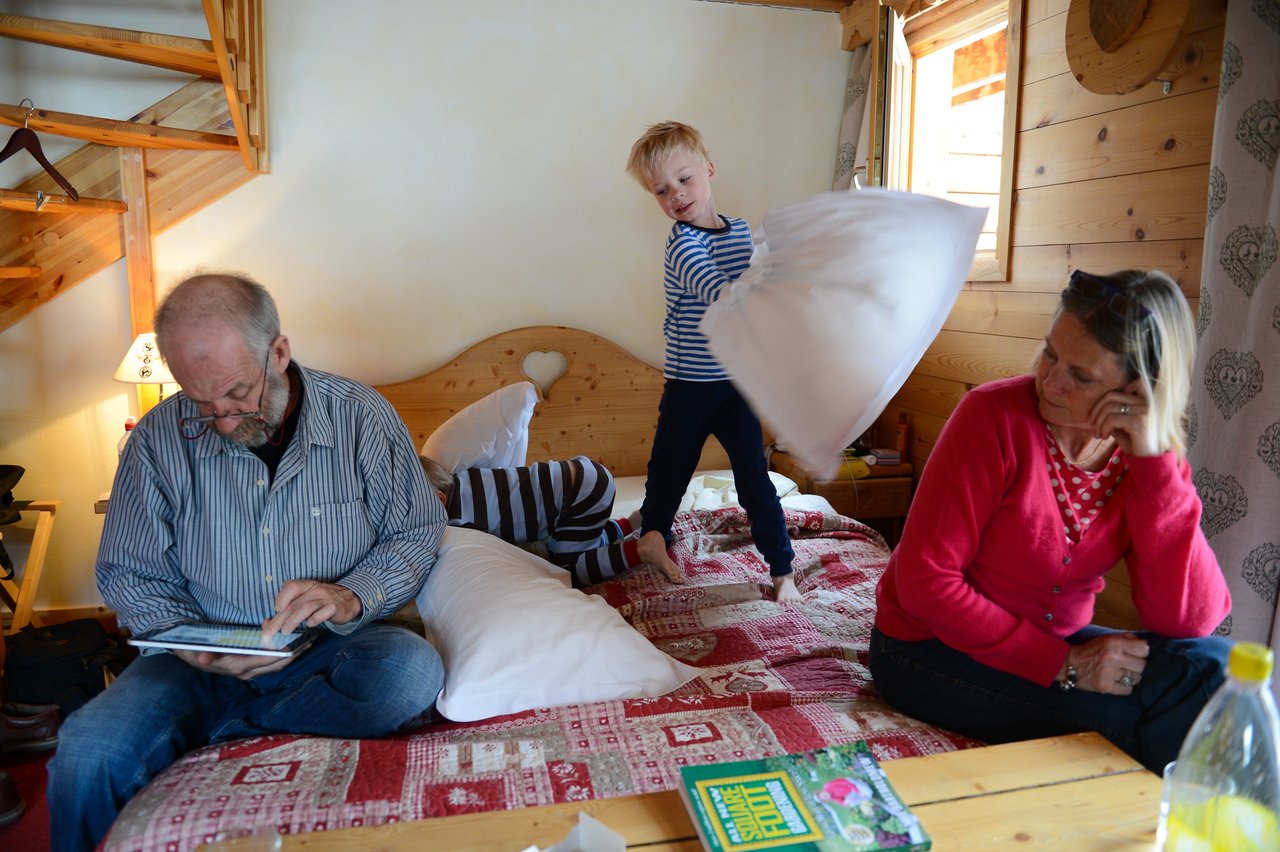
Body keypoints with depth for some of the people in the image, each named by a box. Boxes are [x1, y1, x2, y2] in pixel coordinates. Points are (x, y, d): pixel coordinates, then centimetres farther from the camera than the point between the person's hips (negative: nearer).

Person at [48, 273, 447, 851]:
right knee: (87, 755, -27)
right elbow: (128, 574, 3)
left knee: (410, 668, -32)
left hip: (332, 649, 0)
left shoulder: (362, 416, -8)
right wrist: (193, 646, -17)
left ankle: (206, 736, -15)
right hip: (203, 660, 0)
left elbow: (415, 533, -1)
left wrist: (354, 597, -21)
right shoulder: (159, 439, -4)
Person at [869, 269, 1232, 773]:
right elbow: (924, 580, -20)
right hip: (935, 649, -5)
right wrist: (1063, 666, -23)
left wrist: (1154, 462, -23)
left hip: (1053, 644, 5)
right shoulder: (996, 416, -19)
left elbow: (1190, 621, -17)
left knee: (1215, 667, -17)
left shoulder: (1152, 456, -5)